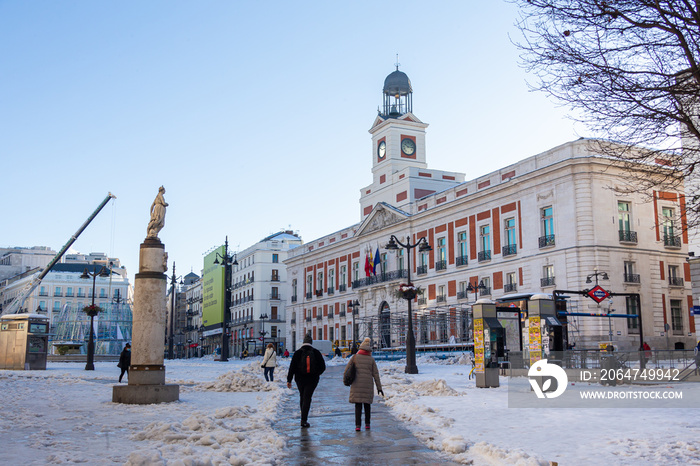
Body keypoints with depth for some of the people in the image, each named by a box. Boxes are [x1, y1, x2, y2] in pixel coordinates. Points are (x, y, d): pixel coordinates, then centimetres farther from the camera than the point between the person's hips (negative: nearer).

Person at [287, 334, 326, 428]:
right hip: (312, 380, -1)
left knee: (302, 397, 17)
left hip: (300, 379, 1)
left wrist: (289, 380, -2)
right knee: (307, 398, -2)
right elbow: (323, 367, 1)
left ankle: (304, 418, 24)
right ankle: (304, 420, -13)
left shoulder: (297, 353, -5)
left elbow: (292, 367, -7)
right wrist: (317, 374, 20)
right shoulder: (316, 352, -3)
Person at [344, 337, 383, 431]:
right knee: (367, 404, 15)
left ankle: (358, 425, -9)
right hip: (368, 385, 1)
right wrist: (379, 387, 8)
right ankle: (367, 424, 19)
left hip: (357, 384, -1)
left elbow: (347, 369, 3)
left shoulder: (355, 357, 0)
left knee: (358, 405, 0)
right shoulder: (371, 359, 1)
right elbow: (375, 374, 2)